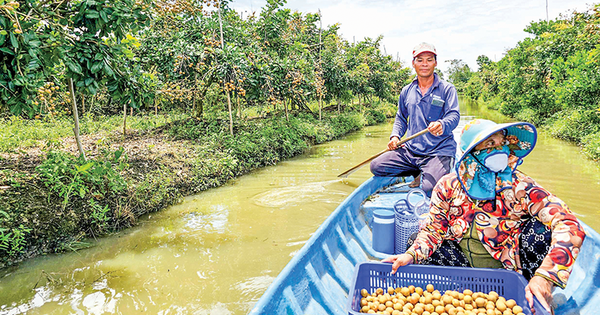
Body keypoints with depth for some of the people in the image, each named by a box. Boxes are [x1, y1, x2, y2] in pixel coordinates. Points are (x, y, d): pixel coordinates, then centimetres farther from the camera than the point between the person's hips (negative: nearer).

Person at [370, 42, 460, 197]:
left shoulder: (447, 89, 1)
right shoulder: (407, 91, 14)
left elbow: (454, 116, -12)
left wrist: (442, 125, -36)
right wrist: (395, 136, 4)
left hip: (439, 152, -5)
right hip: (410, 150, 5)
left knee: (429, 189, -29)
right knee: (376, 166, -10)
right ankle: (421, 173, 5)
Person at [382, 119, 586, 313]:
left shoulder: (520, 186, -17)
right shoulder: (448, 185, -10)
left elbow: (569, 226, -27)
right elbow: (434, 229, -6)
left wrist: (544, 276, -41)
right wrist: (412, 255, -28)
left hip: (509, 265, -2)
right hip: (463, 261, 2)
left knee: (539, 228, -27)